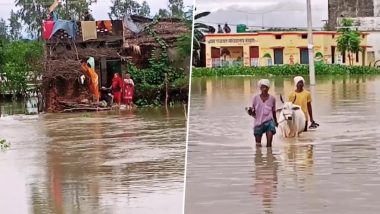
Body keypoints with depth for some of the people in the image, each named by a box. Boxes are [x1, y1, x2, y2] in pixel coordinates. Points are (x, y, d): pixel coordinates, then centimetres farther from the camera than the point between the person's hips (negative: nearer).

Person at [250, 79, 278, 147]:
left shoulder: (272, 98, 3)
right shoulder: (256, 98, 0)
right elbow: (253, 112, 4)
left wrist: (276, 122, 29)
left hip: (269, 122, -1)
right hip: (258, 122, 1)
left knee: (269, 142, -17)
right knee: (258, 145, 7)